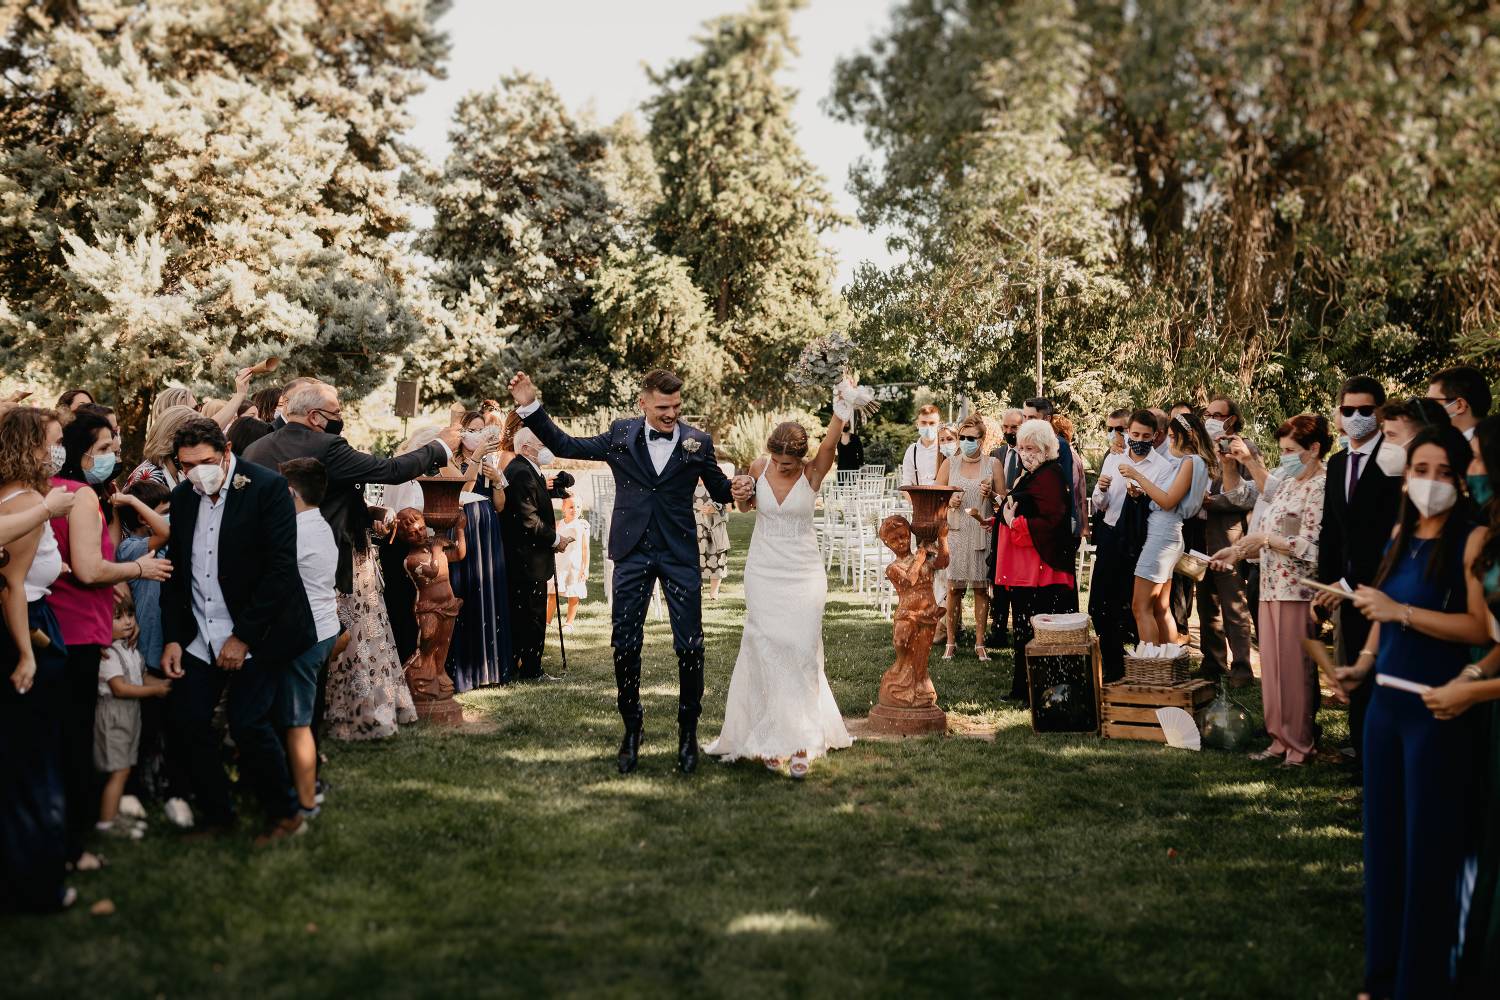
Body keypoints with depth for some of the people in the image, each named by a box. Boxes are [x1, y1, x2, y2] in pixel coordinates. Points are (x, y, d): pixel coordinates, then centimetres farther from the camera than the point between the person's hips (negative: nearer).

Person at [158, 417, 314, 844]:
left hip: (256, 632, -6)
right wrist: (172, 639, 3)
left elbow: (280, 568, -16)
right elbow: (177, 572, 13)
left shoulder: (267, 488, -12)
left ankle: (285, 814, 9)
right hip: (201, 634, 6)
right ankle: (217, 815, 18)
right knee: (185, 720, -1)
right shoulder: (182, 497, 6)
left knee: (247, 723, -13)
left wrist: (243, 637, -16)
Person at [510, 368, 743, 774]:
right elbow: (565, 445, 7)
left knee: (690, 646, 0)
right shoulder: (621, 435, 3)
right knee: (625, 645, 6)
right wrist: (530, 407, 0)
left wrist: (741, 487, -13)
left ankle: (688, 731, 15)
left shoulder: (697, 442, 1)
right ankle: (632, 730, 20)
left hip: (680, 554, -1)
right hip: (632, 553, 1)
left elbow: (719, 490, 10)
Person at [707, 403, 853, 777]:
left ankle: (799, 744, 0)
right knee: (766, 652, 1)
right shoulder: (759, 467, -1)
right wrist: (741, 495, -5)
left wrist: (842, 407, -45)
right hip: (763, 573, 2)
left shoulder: (813, 472, -9)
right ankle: (769, 739, 9)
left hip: (804, 574, -2)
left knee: (801, 652, -5)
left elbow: (830, 442, -29)